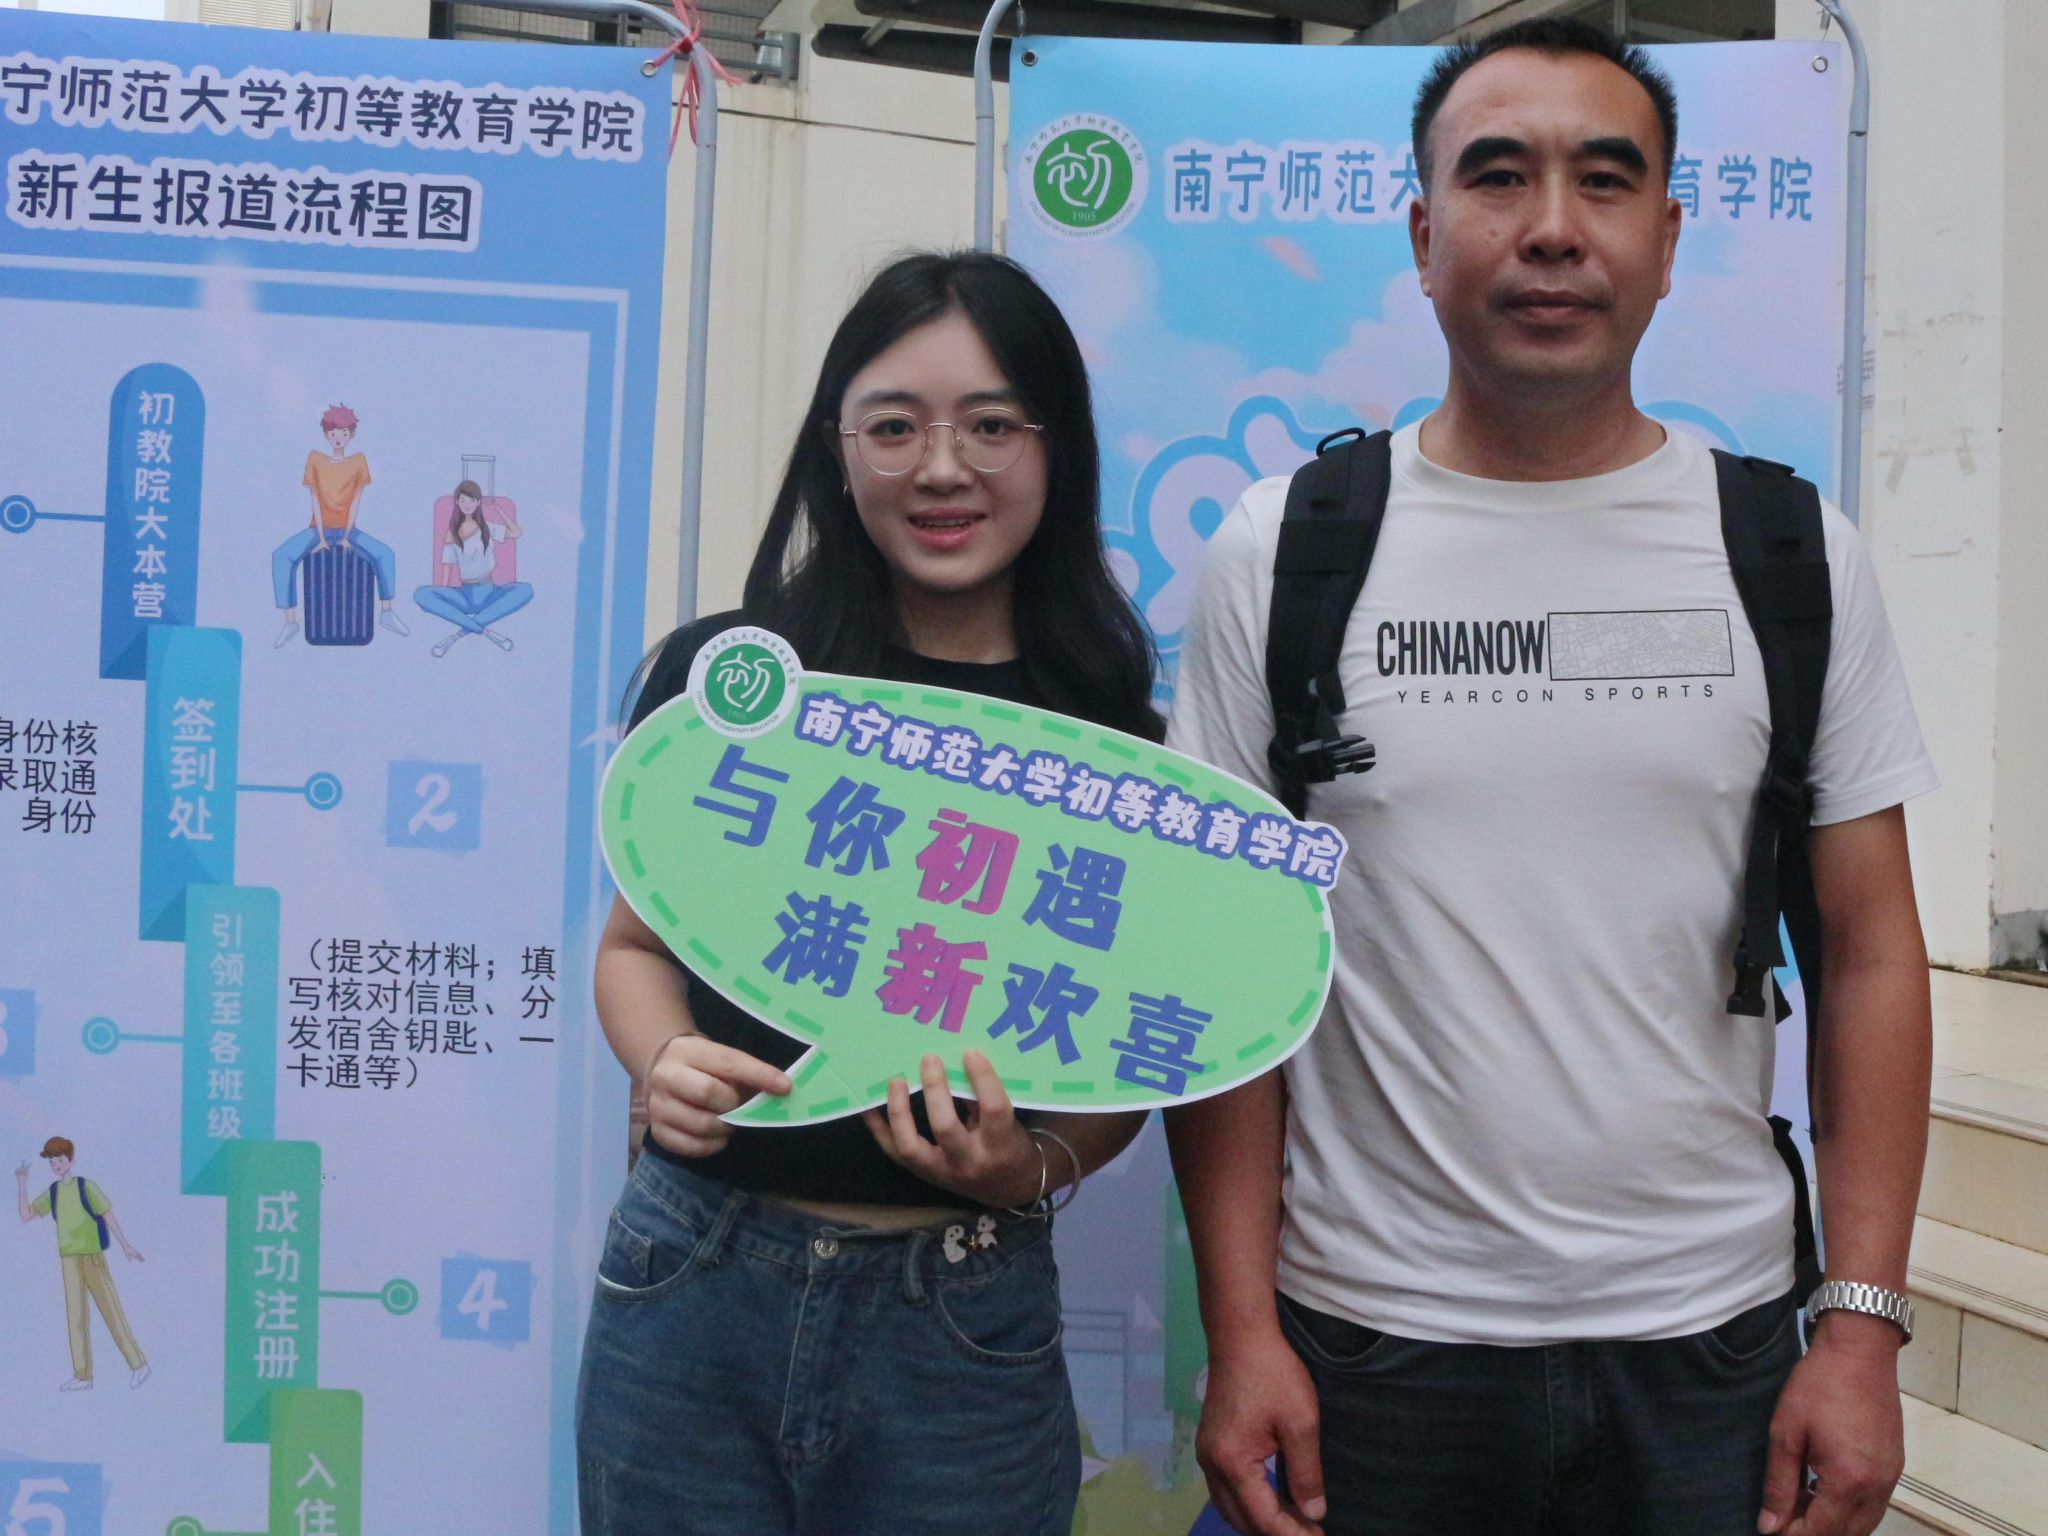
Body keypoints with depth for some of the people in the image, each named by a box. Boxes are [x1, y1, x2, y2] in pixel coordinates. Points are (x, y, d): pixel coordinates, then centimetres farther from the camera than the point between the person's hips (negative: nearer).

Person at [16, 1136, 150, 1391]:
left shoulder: (86, 1186, -6)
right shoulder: (52, 1192, 8)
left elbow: (107, 1215, -6)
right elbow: (26, 1215, 6)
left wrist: (125, 1244, -8)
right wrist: (22, 1184, -2)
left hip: (93, 1256, -5)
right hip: (69, 1259, 5)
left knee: (111, 1311, -4)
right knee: (75, 1317, 3)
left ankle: (138, 1364, 3)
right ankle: (83, 1376, 6)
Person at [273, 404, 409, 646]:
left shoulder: (358, 461, -2)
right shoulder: (315, 459, -4)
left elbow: (355, 501, -4)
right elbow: (315, 499, -7)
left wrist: (346, 536, -12)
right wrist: (321, 537, -14)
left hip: (347, 529, 1)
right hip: (318, 528, -1)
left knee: (385, 553, -22)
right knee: (281, 556, -26)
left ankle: (386, 613, -9)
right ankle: (290, 621, -25)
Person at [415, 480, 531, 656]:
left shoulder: (487, 527, 11)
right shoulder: (452, 533, 9)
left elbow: (518, 533, -1)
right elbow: (447, 567, 5)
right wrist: (443, 596, -8)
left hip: (488, 592, 1)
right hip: (465, 595, 0)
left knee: (525, 590, -31)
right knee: (421, 595, -28)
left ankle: (463, 631, -32)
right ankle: (485, 630, -32)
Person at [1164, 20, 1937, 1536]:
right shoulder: (1282, 549, -3)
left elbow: (1869, 953, 2)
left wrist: (1864, 1325, -4)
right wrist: (1241, 1327, -7)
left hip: (1710, 1335, 2)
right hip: (1370, 1336, -1)